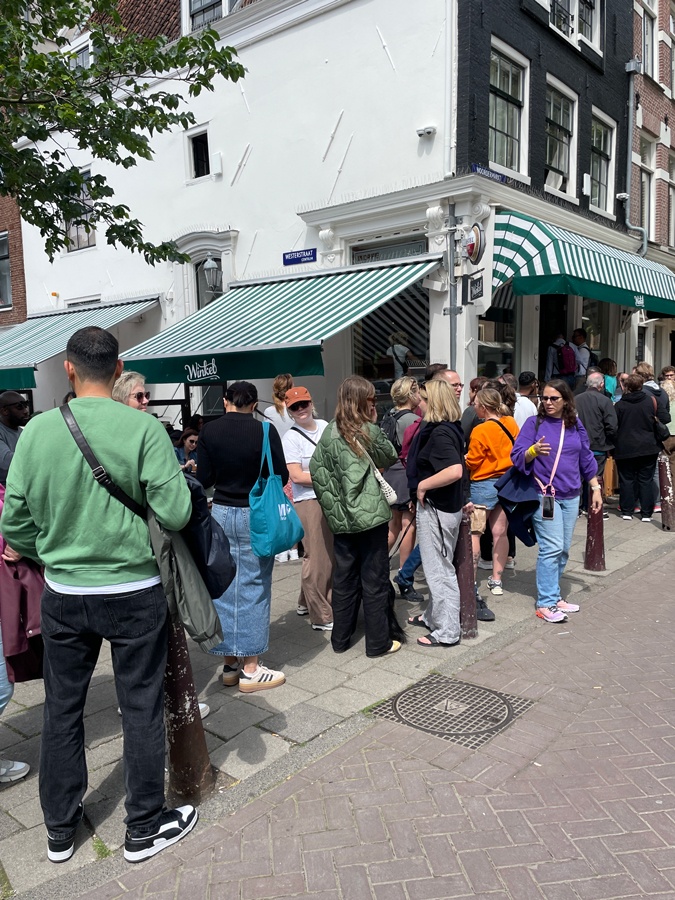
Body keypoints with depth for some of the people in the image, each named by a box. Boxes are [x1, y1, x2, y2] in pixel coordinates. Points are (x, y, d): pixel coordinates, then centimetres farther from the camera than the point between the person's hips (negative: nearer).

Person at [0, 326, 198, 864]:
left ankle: (60, 830, 36)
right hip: (134, 592, -3)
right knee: (142, 709, 12)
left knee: (62, 709, 18)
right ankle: (145, 828, 28)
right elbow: (176, 514, -18)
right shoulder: (144, 429, -14)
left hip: (63, 594, 3)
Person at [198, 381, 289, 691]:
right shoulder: (265, 431, -11)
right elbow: (281, 476, -6)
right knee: (253, 588, 4)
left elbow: (204, 479, -1)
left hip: (221, 513, 3)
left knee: (224, 588, 12)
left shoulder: (209, 431, -3)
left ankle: (230, 665, 21)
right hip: (256, 515, -3)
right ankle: (251, 669, 10)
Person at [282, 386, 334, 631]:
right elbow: (296, 476, -13)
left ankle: (307, 602, 30)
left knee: (331, 556, 11)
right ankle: (321, 617, 11)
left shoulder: (325, 426, 10)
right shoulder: (291, 437, -7)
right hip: (309, 502, -6)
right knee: (317, 559, -2)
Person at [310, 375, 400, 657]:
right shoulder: (369, 432, -9)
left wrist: (332, 502, 8)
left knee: (344, 579, 15)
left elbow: (316, 470, 0)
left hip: (341, 518, 5)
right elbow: (390, 457, 7)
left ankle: (340, 639, 27)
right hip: (371, 516, -4)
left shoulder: (329, 433, 2)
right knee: (375, 580, 6)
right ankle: (378, 642, 16)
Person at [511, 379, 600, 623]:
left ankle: (554, 596, 21)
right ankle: (546, 603, -4)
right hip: (545, 495, -5)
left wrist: (595, 488, 15)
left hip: (571, 496, 5)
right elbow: (517, 456, -9)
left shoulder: (575, 425, 10)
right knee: (552, 548, -10)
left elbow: (586, 458, 17)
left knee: (563, 550, 9)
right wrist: (534, 450, -29)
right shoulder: (534, 423, -3)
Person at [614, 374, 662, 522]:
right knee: (646, 480, 7)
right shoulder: (651, 400, -4)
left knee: (627, 480, 7)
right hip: (647, 448, 1)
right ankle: (646, 513, 8)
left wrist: (613, 445, 10)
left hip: (625, 448, -1)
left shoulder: (620, 405, -7)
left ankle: (627, 511, 9)